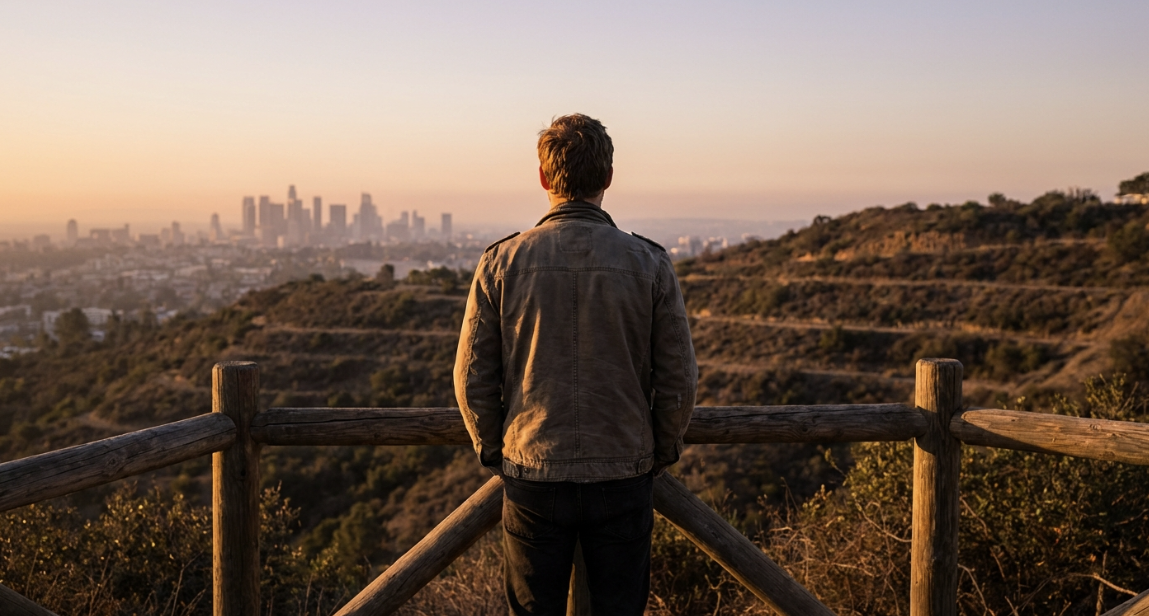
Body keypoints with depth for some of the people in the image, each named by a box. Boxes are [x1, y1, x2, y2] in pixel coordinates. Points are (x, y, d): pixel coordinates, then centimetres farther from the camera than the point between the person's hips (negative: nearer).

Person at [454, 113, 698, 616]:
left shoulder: (500, 262, -6)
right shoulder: (649, 264, -6)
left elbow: (473, 380, -2)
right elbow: (679, 381, -2)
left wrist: (494, 454, 14)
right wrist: (659, 455, 14)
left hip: (531, 478, 0)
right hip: (623, 479, 0)